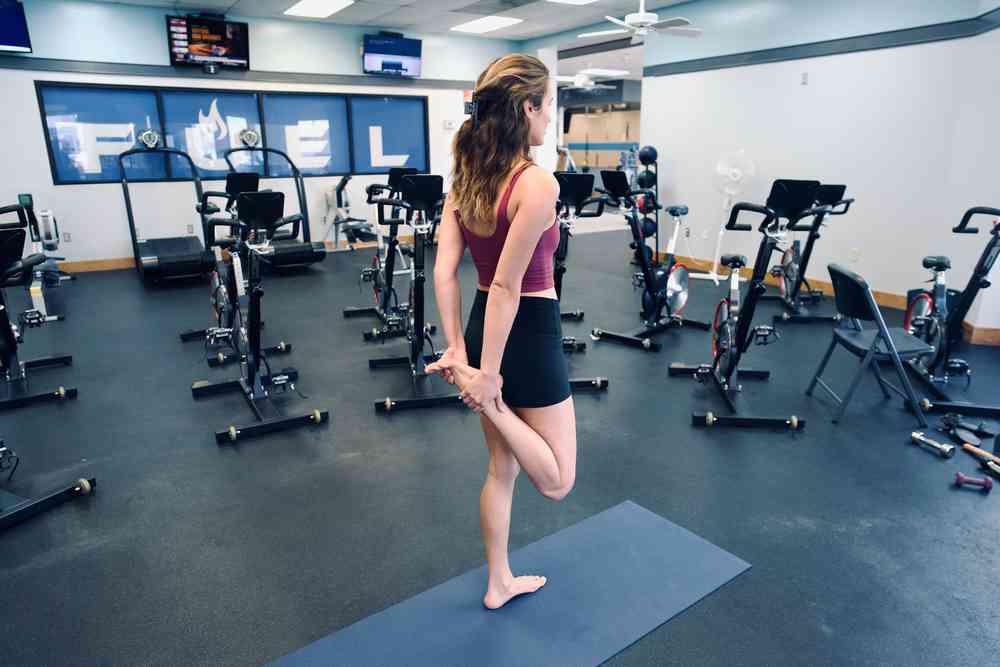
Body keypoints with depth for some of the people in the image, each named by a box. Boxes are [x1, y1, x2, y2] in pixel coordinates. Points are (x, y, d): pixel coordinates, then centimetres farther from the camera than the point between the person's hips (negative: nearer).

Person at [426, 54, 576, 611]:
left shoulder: (465, 178, 3)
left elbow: (444, 273, -2)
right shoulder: (538, 183, -20)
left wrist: (457, 349, -2)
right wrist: (487, 373, -18)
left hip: (482, 328, 8)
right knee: (557, 481, 12)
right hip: (529, 334, -8)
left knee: (503, 466, 22)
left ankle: (499, 583, 39)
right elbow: (507, 285, -23)